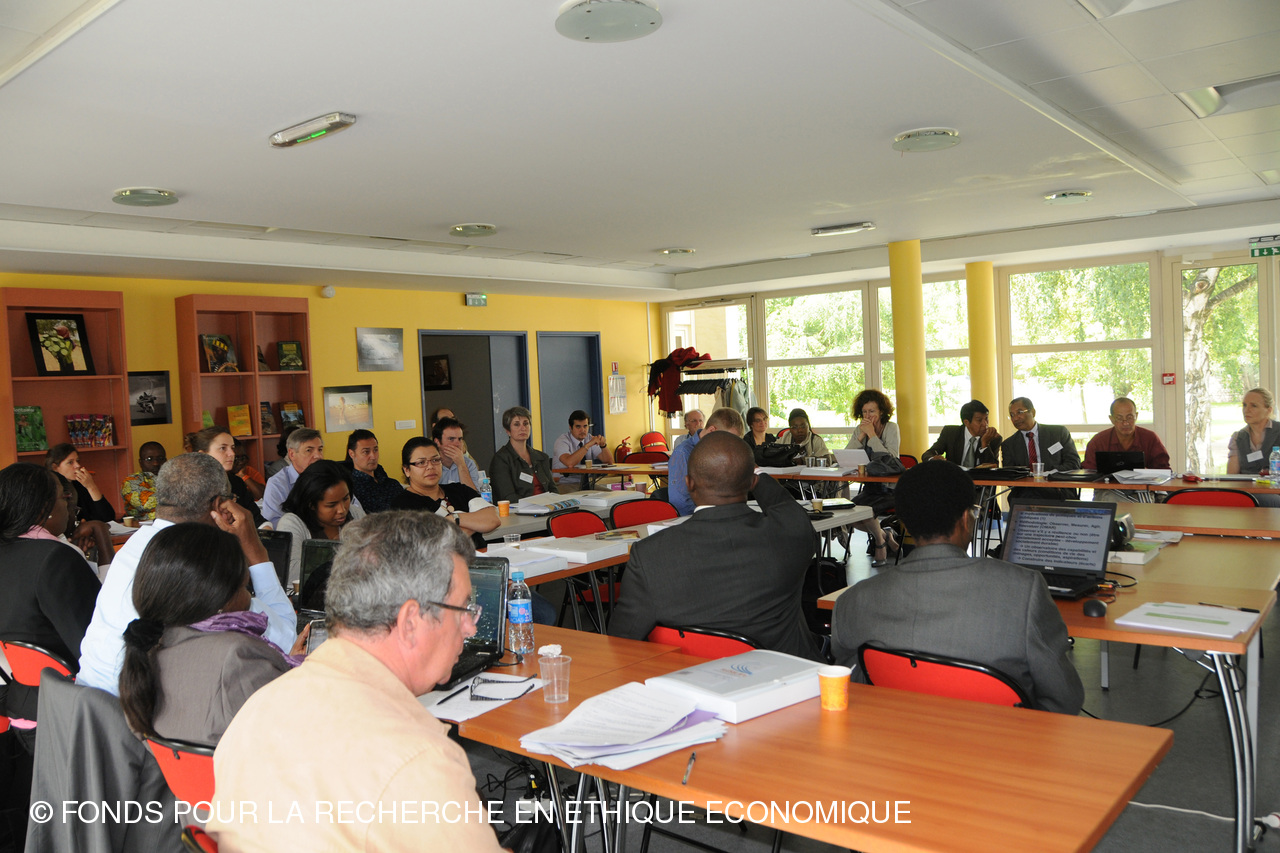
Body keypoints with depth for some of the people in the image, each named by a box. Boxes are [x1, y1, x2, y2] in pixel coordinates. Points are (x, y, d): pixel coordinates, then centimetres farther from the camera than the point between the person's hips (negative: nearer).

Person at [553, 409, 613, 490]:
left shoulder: (590, 438, 6)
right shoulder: (562, 441, -11)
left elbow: (609, 461, 2)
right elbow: (569, 463, -32)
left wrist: (603, 445, -16)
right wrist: (588, 445, -31)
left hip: (586, 483, 6)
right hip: (565, 484, -6)